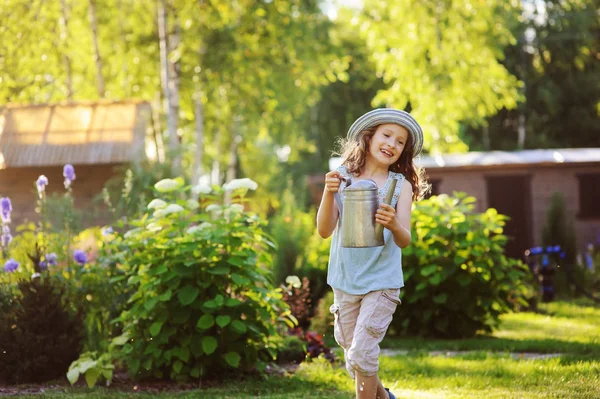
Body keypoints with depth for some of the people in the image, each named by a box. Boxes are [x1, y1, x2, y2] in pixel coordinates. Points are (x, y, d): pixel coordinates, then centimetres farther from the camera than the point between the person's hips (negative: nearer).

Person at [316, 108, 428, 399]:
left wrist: (394, 225, -32)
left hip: (382, 283, -2)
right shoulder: (342, 178, -1)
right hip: (344, 280, 2)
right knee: (353, 357, 14)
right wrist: (329, 193, -22)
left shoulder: (401, 185, -2)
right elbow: (324, 230, -7)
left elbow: (404, 241, -9)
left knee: (361, 355, -13)